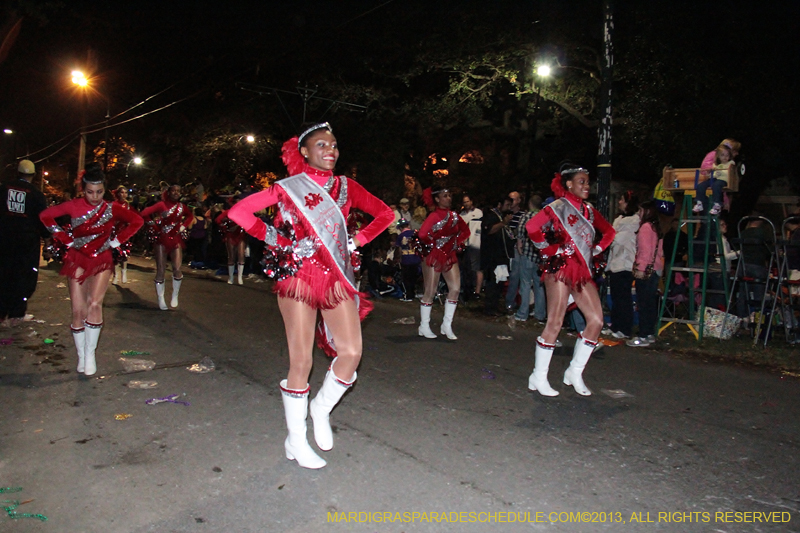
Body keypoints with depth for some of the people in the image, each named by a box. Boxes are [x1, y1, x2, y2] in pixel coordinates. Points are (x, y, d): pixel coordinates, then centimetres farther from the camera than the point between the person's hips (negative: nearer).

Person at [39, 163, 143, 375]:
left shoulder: (111, 208, -9)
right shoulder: (74, 206, -8)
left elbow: (137, 221, 1)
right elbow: (46, 216, 5)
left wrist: (116, 241, -2)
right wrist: (66, 239, -1)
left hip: (102, 261, -1)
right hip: (78, 260, 1)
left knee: (94, 304, -19)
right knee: (78, 310, -2)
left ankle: (90, 354, -8)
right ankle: (81, 355, 13)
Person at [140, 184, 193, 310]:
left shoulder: (182, 206, 5)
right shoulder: (161, 205, -8)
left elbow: (190, 216, 24)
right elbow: (144, 214, -15)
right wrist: (155, 226, -8)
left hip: (176, 239, 3)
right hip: (162, 240, -3)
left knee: (177, 268, -10)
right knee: (161, 270, 2)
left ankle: (175, 295, 11)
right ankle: (161, 299, 12)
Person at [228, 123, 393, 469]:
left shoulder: (346, 187, 10)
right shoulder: (288, 188, 1)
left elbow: (384, 214, 18)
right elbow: (238, 212, -1)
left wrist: (357, 241, 8)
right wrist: (273, 238, -4)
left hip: (336, 278, 4)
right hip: (298, 276, -3)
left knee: (351, 353, -6)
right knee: (301, 361, -1)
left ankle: (321, 408, 23)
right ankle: (296, 441, 16)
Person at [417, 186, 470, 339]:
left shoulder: (454, 215, 7)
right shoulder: (434, 216, -15)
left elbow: (465, 230, 21)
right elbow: (423, 234, -29)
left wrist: (458, 243, 7)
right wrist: (433, 245, -16)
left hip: (450, 256, 7)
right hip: (434, 256, -7)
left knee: (455, 288, 0)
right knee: (430, 292, 1)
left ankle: (447, 325, 12)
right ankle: (424, 327, 14)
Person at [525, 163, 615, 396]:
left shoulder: (589, 210, 15)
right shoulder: (558, 207, -5)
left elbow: (608, 231, 28)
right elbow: (532, 227, -20)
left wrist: (596, 250, 14)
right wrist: (549, 249, -12)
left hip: (582, 271, 7)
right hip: (560, 268, -7)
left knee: (596, 320, 1)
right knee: (554, 324, -7)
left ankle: (575, 372, 14)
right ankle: (538, 378, 4)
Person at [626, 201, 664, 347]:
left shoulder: (645, 227, -11)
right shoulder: (656, 228, 16)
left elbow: (645, 250, -19)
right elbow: (659, 252, 19)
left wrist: (640, 268, -19)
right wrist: (659, 268, 22)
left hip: (645, 271, -9)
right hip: (655, 269, 9)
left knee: (643, 304, -7)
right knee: (651, 303, 13)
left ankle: (643, 336, -5)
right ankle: (650, 334, 19)